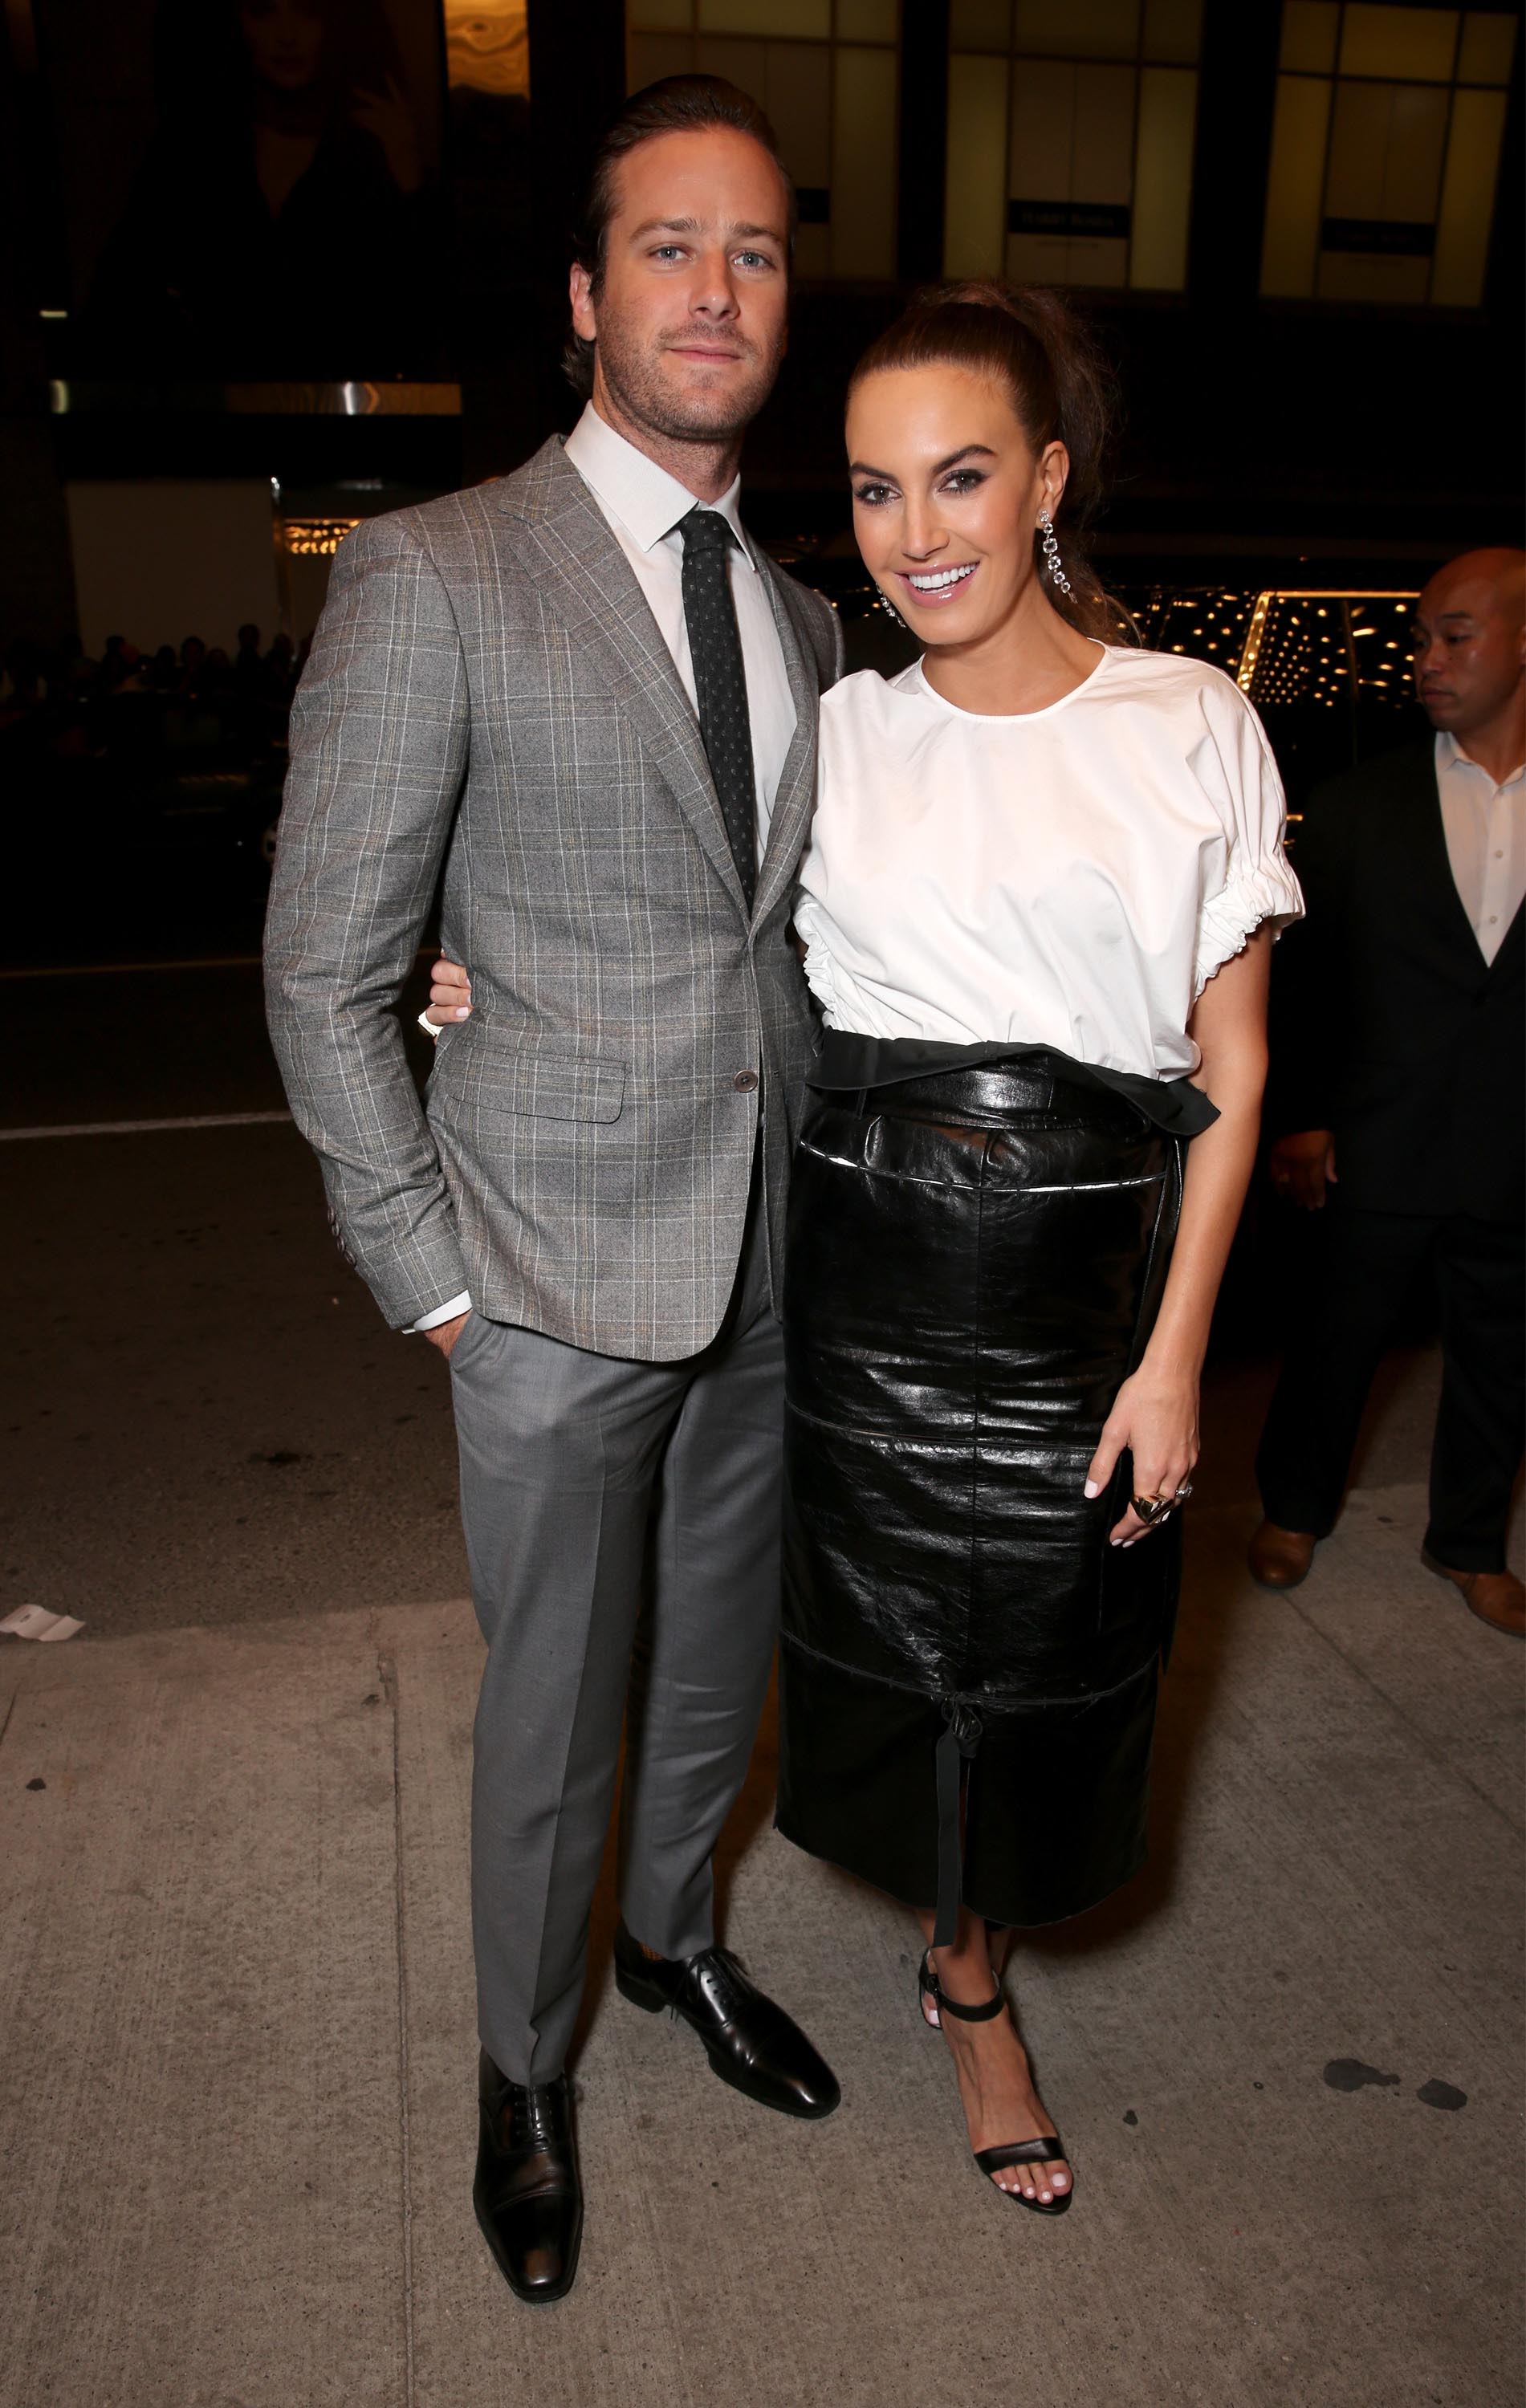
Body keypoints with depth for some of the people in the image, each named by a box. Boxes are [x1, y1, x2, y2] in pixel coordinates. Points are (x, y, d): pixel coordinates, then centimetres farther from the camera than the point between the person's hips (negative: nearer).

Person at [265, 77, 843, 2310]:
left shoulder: (807, 613, 9)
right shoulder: (435, 574, -9)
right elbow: (324, 971, -9)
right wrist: (426, 1274, -10)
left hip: (772, 1260, 5)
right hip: (561, 1274, -5)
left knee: (721, 1661, 22)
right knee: (554, 1710, 12)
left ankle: (677, 1934, 50)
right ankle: (526, 2068, 39)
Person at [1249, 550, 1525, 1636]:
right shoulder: (1357, 807, 0)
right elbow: (1302, 977, 2)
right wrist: (1298, 1119, -2)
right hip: (1380, 1153, -1)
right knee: (1340, 1334, 12)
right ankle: (1296, 1509, 36)